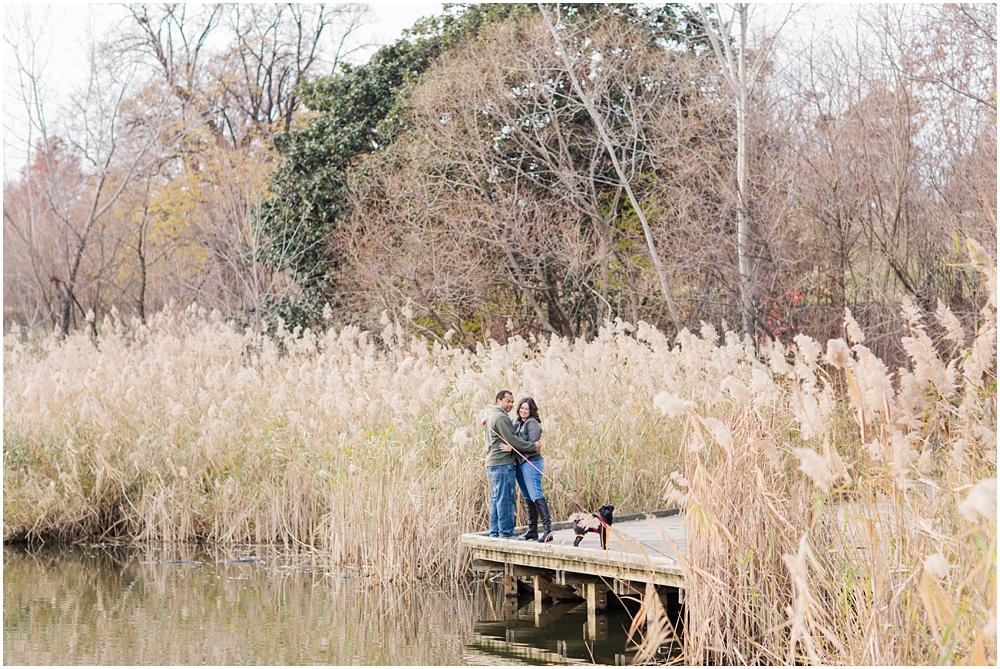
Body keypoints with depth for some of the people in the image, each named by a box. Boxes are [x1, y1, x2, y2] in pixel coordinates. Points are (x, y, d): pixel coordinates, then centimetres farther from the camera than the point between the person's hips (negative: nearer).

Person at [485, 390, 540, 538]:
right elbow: (513, 440, -16)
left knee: (496, 498, 13)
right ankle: (505, 532, -6)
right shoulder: (501, 417, -14)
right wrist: (533, 447, -9)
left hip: (493, 463, 10)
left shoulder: (491, 415, 20)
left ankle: (495, 532, 16)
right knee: (505, 499, -7)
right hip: (503, 464, -10)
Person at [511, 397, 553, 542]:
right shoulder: (516, 422, 16)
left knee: (536, 495, -14)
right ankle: (532, 530, 16)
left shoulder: (532, 423, -7)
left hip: (531, 463, -8)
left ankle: (547, 529, -17)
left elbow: (532, 445, -15)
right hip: (519, 464, 8)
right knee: (527, 498, 11)